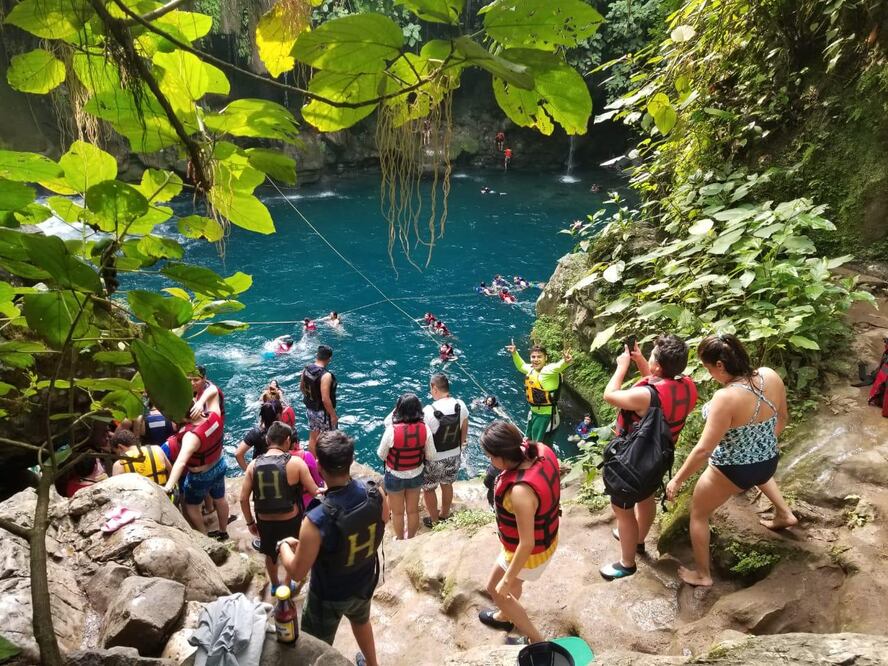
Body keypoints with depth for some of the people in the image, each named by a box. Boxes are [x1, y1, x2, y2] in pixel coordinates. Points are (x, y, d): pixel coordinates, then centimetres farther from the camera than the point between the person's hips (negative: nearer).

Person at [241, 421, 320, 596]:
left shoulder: (254, 464, -7)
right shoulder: (295, 462, -16)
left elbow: (243, 499, -3)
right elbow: (314, 492, -13)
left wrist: (250, 522, 11)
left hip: (265, 522, 3)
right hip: (291, 521, -3)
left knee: (270, 554, 30)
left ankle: (275, 585, 53)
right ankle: (286, 587, 43)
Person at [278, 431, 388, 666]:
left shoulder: (317, 521, -39)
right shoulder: (376, 493, -25)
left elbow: (296, 572, -24)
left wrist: (284, 545, -4)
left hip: (330, 595, -5)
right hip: (365, 582, 5)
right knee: (361, 620, 36)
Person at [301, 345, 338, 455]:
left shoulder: (306, 369, -5)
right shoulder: (326, 375, -28)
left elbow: (302, 387, 11)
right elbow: (325, 399, -29)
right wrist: (333, 415, -18)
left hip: (310, 409, 7)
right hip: (323, 412, -7)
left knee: (313, 438, 21)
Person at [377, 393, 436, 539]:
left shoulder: (392, 430, -28)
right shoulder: (424, 429, -20)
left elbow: (381, 455, -14)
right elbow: (431, 455, -9)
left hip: (395, 477, -2)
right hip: (416, 475, 2)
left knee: (398, 512, 21)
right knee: (413, 510, 24)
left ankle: (400, 540, 42)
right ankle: (410, 538, 44)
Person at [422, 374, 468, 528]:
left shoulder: (429, 411, -26)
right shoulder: (460, 405, -11)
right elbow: (464, 429, 3)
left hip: (433, 459, -5)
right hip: (454, 455, 5)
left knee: (428, 488, 17)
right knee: (447, 484, 25)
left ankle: (434, 520, 31)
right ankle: (445, 515, 42)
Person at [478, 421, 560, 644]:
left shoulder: (520, 491, -43)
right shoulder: (542, 450, -20)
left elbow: (527, 544, -31)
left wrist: (506, 581, -18)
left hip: (531, 551, -7)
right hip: (546, 537, 7)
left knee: (496, 589, 22)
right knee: (514, 582, 34)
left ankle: (536, 641, 38)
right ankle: (504, 616, 63)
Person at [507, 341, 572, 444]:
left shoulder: (549, 370, -23)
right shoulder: (531, 369, 0)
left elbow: (558, 366, -46)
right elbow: (521, 366, 24)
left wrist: (565, 361, -66)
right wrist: (515, 354, 20)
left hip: (546, 414, -8)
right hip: (533, 412, 8)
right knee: (529, 442, 27)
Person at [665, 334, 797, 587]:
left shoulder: (726, 398, -33)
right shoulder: (771, 376, -14)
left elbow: (704, 449, -28)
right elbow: (782, 419, 4)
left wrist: (677, 480, -16)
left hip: (732, 472, -7)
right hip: (768, 463, 7)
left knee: (698, 513, 19)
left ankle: (702, 574, 31)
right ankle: (784, 513, 51)